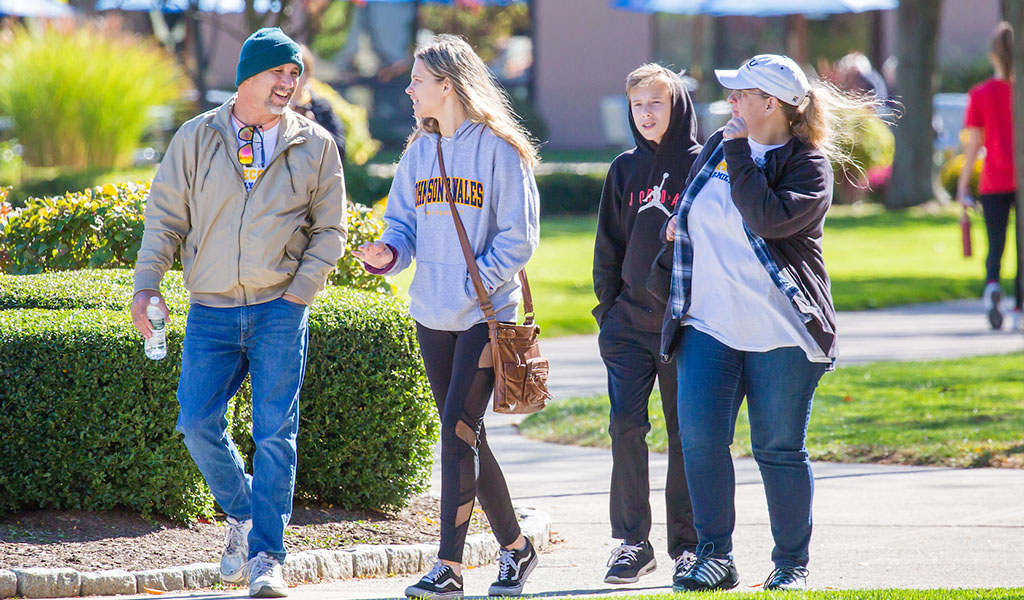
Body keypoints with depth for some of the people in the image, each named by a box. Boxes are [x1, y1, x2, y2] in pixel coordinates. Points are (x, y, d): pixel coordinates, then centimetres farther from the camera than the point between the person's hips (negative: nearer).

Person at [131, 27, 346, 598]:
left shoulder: (315, 145, 4)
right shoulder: (197, 138, 4)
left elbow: (329, 230, 7)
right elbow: (165, 218, 7)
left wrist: (298, 294, -3)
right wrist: (147, 285, -3)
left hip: (280, 309, -1)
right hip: (212, 310, 1)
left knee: (276, 431, -6)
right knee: (199, 422, -5)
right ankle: (242, 513, 22)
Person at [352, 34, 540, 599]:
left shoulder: (498, 149, -7)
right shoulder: (418, 153, 13)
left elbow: (519, 235, -8)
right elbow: (404, 222, 16)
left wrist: (474, 281, -17)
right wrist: (389, 253, -6)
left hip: (486, 314, -7)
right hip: (432, 315, 7)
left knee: (458, 428, -14)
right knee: (464, 435, 10)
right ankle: (514, 546, 24)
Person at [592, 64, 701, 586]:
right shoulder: (625, 170, 10)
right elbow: (608, 247, 13)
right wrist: (607, 311, 7)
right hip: (630, 322, 3)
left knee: (686, 430, 3)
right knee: (625, 425, -7)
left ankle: (687, 544, 12)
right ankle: (632, 542, 0)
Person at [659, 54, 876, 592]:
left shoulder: (808, 164, -6)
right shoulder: (716, 148, 13)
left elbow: (769, 219, -24)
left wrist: (741, 157, -18)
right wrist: (678, 222, 16)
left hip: (781, 333, -5)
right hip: (709, 326, 5)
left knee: (779, 449, 0)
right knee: (700, 437, -8)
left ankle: (791, 564, 12)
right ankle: (715, 557, 0)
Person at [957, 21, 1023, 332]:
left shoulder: (980, 95, -1)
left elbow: (973, 144, -1)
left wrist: (963, 186, 4)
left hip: (994, 183, 0)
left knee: (996, 244, 6)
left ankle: (992, 284, -24)